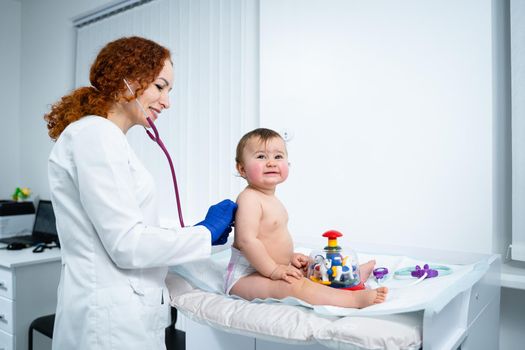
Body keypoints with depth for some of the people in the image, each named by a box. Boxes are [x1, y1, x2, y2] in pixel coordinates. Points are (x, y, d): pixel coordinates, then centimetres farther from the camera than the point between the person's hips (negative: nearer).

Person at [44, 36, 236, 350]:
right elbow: (126, 245, -20)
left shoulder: (104, 136, 11)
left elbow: (120, 236, 10)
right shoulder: (95, 134, -16)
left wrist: (202, 231, 8)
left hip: (122, 309, 9)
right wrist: (207, 232, -9)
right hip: (111, 319, -9)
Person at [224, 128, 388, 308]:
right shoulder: (249, 198, -21)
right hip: (246, 275, -11)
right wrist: (273, 269, -25)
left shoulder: (271, 199, 13)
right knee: (296, 286, -29)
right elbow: (247, 240, -28)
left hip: (267, 269, 11)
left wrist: (291, 256, 12)